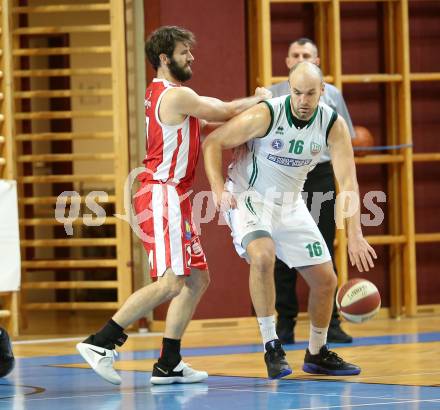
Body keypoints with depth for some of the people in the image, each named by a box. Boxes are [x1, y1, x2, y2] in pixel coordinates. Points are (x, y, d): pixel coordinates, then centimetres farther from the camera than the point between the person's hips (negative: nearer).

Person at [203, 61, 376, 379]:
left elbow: (347, 181, -18)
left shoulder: (333, 125, -14)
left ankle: (317, 354, 27)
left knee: (325, 279, 4)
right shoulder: (265, 115, -24)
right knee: (263, 255, -33)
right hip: (248, 196, -5)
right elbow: (213, 142, -15)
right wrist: (219, 189, -28)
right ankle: (271, 347, -21)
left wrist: (355, 234, -29)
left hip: (290, 202, 5)